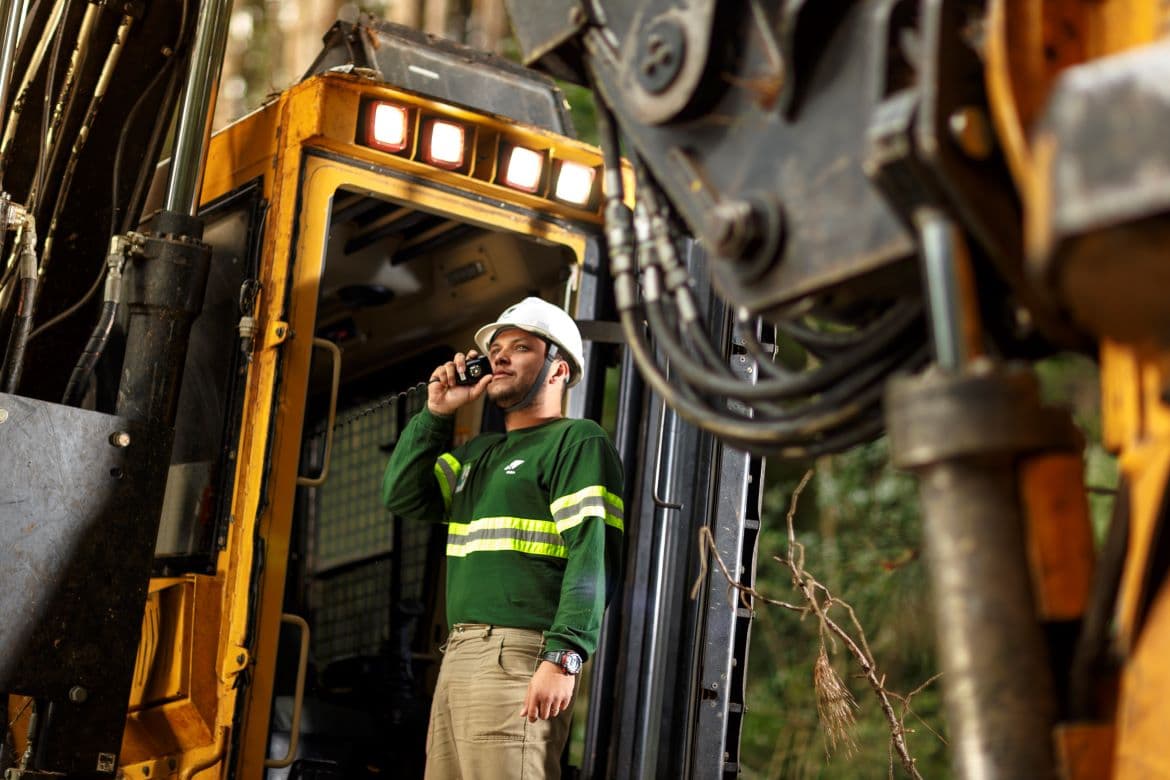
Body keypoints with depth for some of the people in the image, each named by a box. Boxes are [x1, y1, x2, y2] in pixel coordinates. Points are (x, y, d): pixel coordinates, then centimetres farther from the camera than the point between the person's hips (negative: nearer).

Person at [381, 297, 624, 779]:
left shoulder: (577, 442, -2)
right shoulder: (479, 452, 26)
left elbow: (593, 555, -14)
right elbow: (402, 496, 19)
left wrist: (564, 656, -25)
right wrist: (435, 414, 13)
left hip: (517, 656, -8)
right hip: (459, 655, 8)